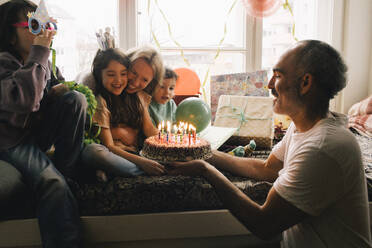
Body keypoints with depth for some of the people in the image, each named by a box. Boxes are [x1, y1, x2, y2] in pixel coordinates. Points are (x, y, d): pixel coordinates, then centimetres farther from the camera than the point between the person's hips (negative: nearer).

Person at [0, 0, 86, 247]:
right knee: (52, 183, -31)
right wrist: (39, 53, -31)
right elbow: (25, 100, -36)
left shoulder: (45, 61, 3)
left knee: (76, 99, -13)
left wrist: (58, 90, -7)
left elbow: (60, 85, 19)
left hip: (39, 131, 7)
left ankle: (66, 167, -8)